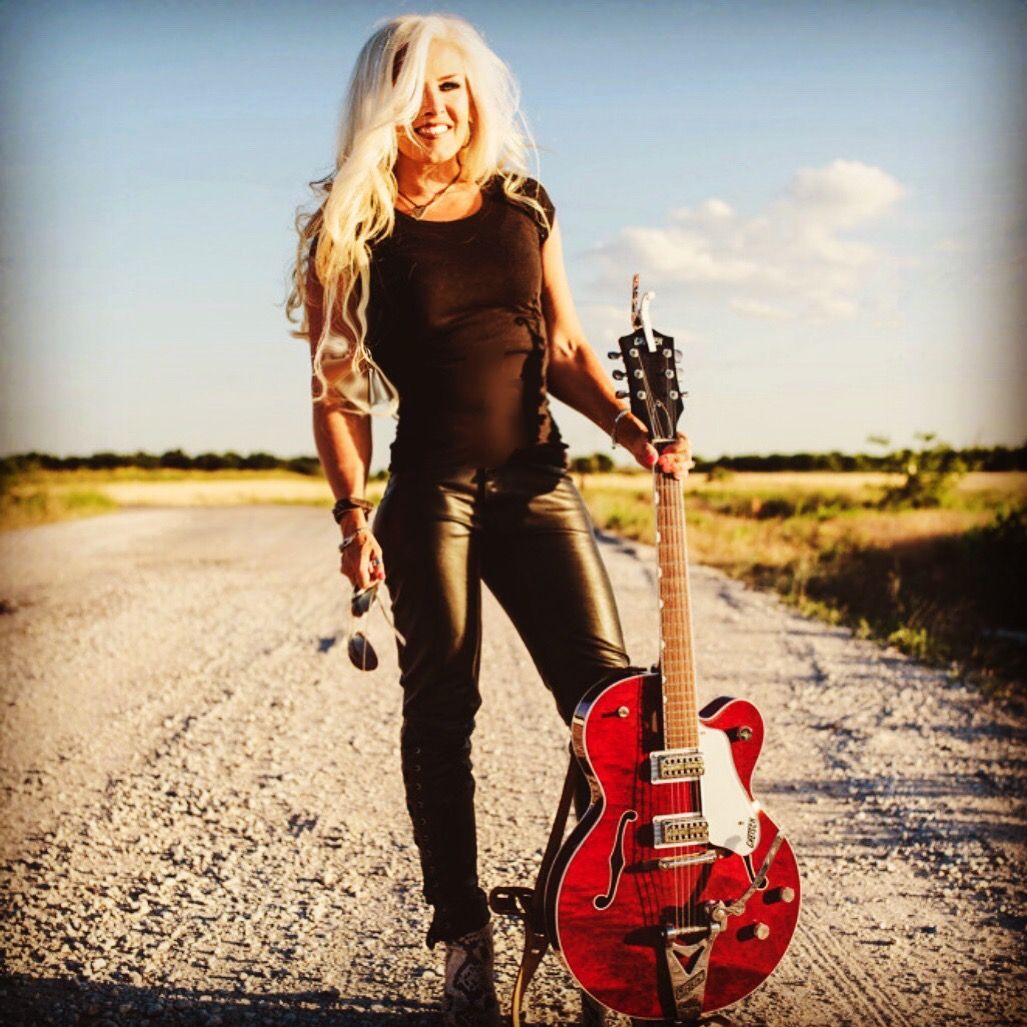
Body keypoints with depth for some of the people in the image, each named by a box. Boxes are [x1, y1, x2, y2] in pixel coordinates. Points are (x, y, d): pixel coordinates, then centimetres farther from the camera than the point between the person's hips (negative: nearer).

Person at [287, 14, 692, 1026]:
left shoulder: (523, 206, 11)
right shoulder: (352, 230, 0)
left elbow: (563, 350, 15)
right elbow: (338, 390, -1)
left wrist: (632, 431, 2)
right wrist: (354, 513, -11)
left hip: (538, 480, 3)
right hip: (430, 493, -3)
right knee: (441, 714, 3)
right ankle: (464, 944, 16)